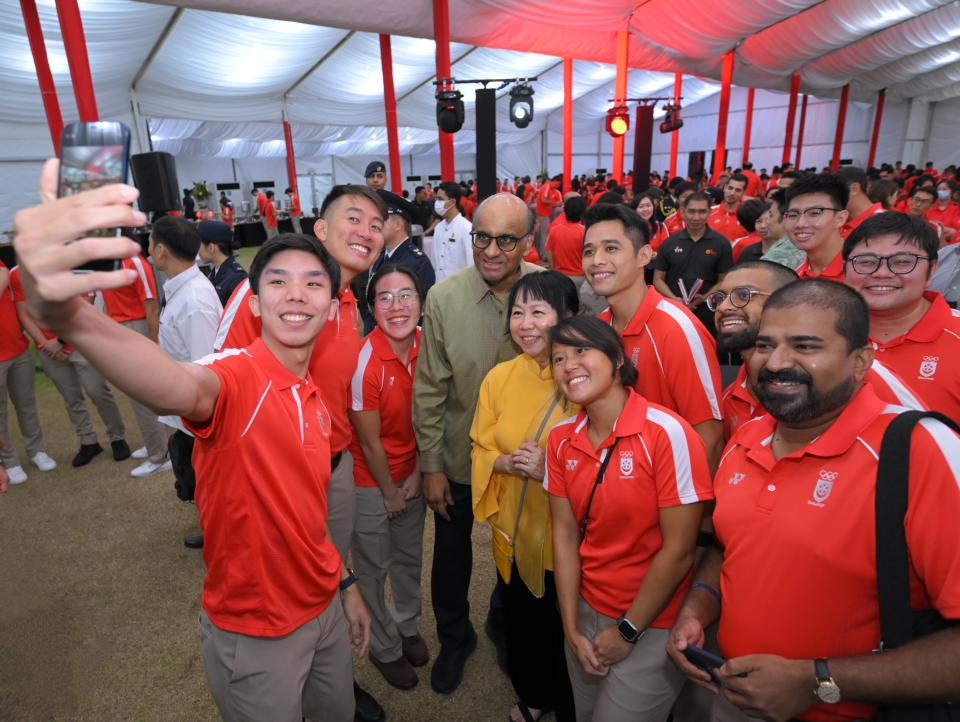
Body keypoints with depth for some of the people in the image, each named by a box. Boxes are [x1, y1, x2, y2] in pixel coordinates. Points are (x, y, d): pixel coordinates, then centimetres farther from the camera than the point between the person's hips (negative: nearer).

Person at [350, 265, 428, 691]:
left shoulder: (426, 344, -12)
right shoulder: (364, 361, -28)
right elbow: (370, 443, -18)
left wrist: (417, 475, -2)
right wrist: (390, 493, -7)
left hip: (411, 474, 5)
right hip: (370, 481, -5)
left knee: (410, 557, 23)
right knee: (373, 568, 15)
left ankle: (408, 626, 50)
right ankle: (385, 648, 41)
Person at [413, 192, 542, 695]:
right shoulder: (443, 297, -15)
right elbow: (429, 388, -9)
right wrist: (430, 464, -6)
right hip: (458, 456, 0)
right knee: (451, 553, 20)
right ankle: (454, 639, 49)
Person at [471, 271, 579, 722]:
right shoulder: (499, 377, -1)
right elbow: (481, 450, 5)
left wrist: (552, 469, -26)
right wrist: (510, 463, -15)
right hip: (514, 531, 4)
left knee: (567, 632, 13)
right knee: (521, 623, 22)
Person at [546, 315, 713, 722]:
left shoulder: (668, 434, -22)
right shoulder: (561, 441, -4)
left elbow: (678, 551, -19)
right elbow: (565, 535, -1)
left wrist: (628, 631, -10)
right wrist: (572, 629, -2)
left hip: (652, 626, -5)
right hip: (586, 612, 5)